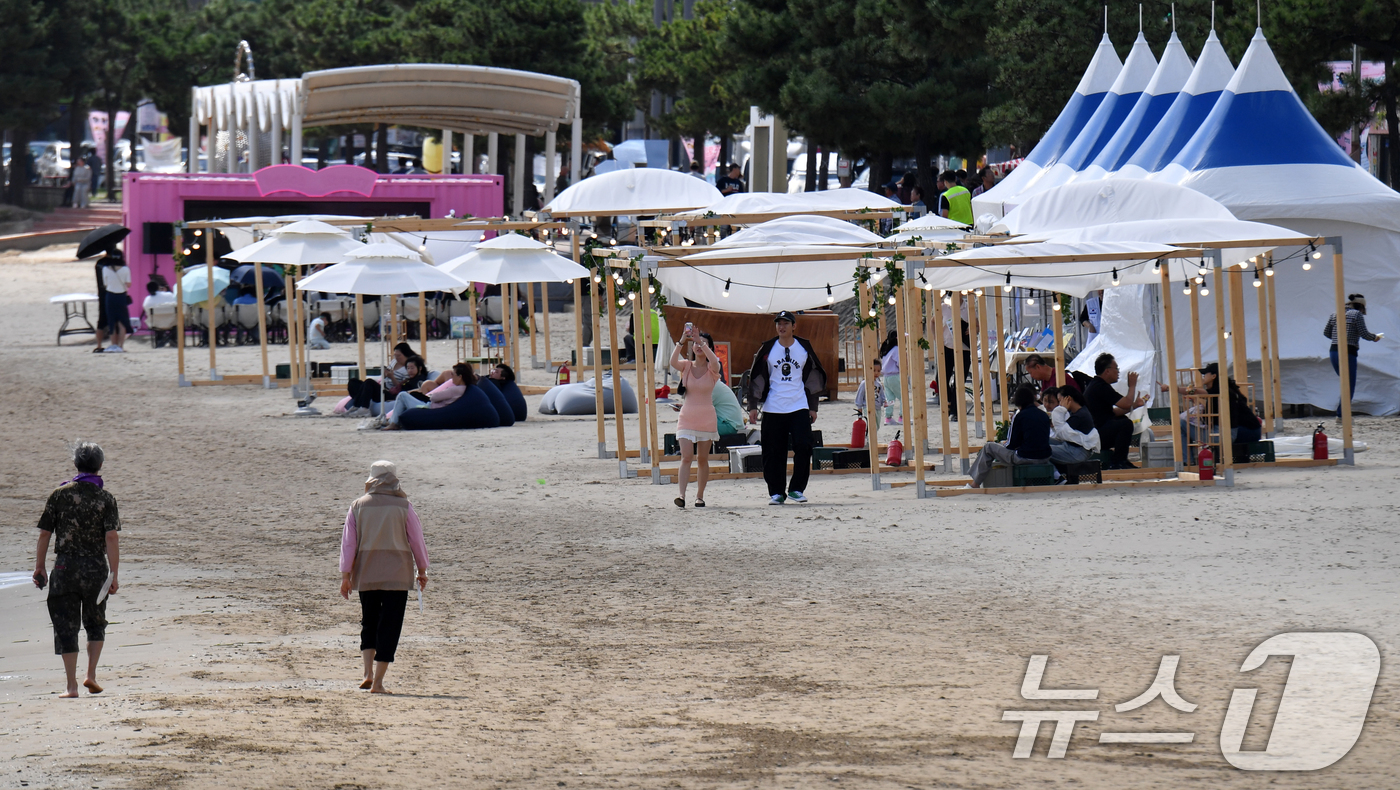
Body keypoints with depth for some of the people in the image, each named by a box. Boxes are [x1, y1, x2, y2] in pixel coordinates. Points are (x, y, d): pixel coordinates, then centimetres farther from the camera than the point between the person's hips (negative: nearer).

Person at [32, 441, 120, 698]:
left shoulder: (60, 494, -1)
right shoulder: (106, 499, -3)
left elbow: (45, 534, 0)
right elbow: (111, 538, -10)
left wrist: (39, 567, 10)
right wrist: (113, 575, -8)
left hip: (65, 568, 0)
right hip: (96, 568, 0)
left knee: (66, 626, 4)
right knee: (95, 623, 19)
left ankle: (72, 686, 1)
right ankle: (91, 674, 6)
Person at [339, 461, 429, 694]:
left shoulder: (358, 506, 2)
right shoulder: (403, 506, -2)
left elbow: (348, 542, 1)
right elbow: (417, 541, 2)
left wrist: (345, 575, 3)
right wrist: (422, 570, 13)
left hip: (365, 576, 2)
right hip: (397, 576, -2)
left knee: (369, 622, 18)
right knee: (389, 628, 1)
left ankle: (368, 673, 3)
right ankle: (378, 682, -4)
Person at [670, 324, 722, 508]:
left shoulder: (711, 369, -2)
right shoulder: (686, 366, 1)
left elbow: (714, 361, -26)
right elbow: (673, 362, -20)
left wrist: (701, 341, -32)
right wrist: (682, 341, -32)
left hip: (706, 417, 0)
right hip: (687, 416, 0)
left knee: (703, 459, 6)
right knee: (686, 457, -11)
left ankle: (699, 496, 16)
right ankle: (682, 495, -18)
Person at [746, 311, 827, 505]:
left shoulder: (804, 347, 7)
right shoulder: (767, 349, 4)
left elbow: (813, 377, 13)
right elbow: (756, 377, 7)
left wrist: (813, 407, 10)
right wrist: (753, 406, 1)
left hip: (799, 407, 0)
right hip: (773, 408, 0)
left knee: (803, 447, -11)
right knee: (774, 452, 0)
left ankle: (796, 489, -2)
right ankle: (776, 492, 8)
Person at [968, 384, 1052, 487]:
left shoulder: (1020, 416, -9)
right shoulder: (1044, 415, 8)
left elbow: (1011, 445, -6)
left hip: (1025, 458, -7)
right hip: (1045, 457, 7)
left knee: (988, 447, 12)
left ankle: (975, 485, 19)